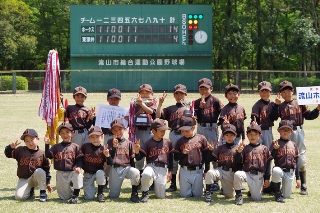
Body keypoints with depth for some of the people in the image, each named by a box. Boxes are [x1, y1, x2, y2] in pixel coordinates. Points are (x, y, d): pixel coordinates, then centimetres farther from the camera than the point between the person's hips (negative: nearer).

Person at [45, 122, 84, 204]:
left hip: (72, 172, -1)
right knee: (64, 197, -2)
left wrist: (78, 167, -19)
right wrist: (47, 144, -11)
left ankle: (75, 195, -21)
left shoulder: (75, 147, 4)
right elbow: (48, 155, -1)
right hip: (60, 174, 1)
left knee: (78, 175, -38)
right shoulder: (56, 147, 8)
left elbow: (79, 159, 0)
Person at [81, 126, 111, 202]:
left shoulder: (103, 150, -11)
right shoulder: (85, 147, -8)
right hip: (87, 174, 1)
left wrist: (107, 156, -30)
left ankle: (100, 193, -15)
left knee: (100, 173, -38)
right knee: (89, 197, -5)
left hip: (98, 172, -1)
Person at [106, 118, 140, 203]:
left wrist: (132, 170, -2)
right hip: (115, 169, 0)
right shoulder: (110, 142, 5)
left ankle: (134, 194, -18)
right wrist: (114, 146, -16)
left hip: (127, 167, 0)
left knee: (136, 172, -36)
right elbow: (109, 159, -5)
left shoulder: (129, 143, 9)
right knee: (113, 196, -4)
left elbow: (132, 159, 10)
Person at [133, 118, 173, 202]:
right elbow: (139, 157, -3)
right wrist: (137, 151, -24)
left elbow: (171, 157, 17)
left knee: (161, 196, -4)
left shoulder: (168, 142, 9)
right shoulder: (148, 143, -1)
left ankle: (158, 186, 34)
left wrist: (170, 171, 12)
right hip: (151, 166, -2)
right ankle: (145, 193, -12)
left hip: (163, 168, 2)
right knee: (146, 174, -41)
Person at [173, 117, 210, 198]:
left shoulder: (201, 139, -2)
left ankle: (199, 186, 36)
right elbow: (176, 157, 5)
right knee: (185, 194, 5)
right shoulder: (180, 141, 4)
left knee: (197, 194, 5)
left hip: (198, 171, -1)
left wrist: (206, 171, -1)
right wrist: (183, 153, -15)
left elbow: (206, 155, 1)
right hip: (184, 171, 2)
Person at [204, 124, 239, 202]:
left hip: (231, 173, -1)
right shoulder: (220, 148, 8)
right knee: (210, 173, -32)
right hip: (220, 170, 1)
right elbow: (212, 159, 4)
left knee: (229, 195, 4)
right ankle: (208, 193, -18)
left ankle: (227, 188, 40)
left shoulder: (237, 148, -1)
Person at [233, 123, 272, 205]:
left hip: (259, 176, 1)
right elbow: (238, 161, -1)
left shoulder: (264, 149, 9)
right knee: (237, 174, -34)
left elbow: (267, 164, 8)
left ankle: (254, 190, 33)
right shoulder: (245, 148, 7)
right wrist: (239, 152, -20)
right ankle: (238, 195, -13)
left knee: (257, 198, -5)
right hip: (247, 173, -1)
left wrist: (267, 179, 3)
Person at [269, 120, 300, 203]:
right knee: (276, 171, -39)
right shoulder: (276, 144, 0)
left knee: (286, 195, -1)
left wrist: (297, 178, 9)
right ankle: (278, 193, -15)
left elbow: (296, 162, 12)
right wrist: (275, 149, -24)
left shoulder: (293, 145, 10)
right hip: (279, 169, -3)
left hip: (290, 173, 3)